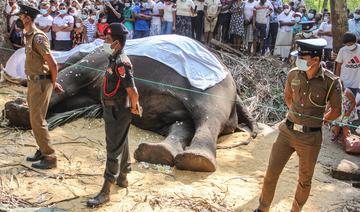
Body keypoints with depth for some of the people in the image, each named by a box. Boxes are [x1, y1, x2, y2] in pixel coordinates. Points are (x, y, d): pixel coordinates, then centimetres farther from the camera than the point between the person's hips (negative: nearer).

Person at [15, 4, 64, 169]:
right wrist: (53, 82, 16)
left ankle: (50, 157, 2)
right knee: (35, 119, 16)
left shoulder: (38, 37, -19)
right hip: (33, 82, 10)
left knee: (37, 120, -6)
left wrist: (52, 84, -5)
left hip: (40, 83, -10)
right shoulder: (28, 36, 11)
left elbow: (53, 65, -20)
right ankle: (42, 151, 28)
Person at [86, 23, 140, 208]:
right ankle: (122, 178, 38)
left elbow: (132, 91, -30)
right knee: (122, 144, 21)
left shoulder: (121, 63, -24)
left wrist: (133, 107, -13)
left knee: (114, 150, -4)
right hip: (113, 111, 10)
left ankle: (105, 192, 3)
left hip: (118, 113, -10)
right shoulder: (114, 59, 7)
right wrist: (134, 104, 18)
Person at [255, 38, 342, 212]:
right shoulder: (293, 74, -5)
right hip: (287, 132, 3)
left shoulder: (331, 82, -17)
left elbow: (336, 111, -1)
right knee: (271, 173, 8)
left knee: (304, 180, 16)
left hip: (310, 138, -3)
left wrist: (318, 121, 10)